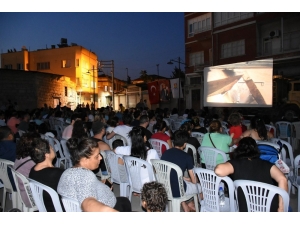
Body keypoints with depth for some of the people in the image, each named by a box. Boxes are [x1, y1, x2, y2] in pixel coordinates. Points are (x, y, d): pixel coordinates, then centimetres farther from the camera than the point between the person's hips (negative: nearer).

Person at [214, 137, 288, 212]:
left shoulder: (235, 163, 1)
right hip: (272, 209, 3)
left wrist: (218, 166, 6)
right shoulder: (266, 164, 9)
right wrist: (281, 207, -1)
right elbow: (282, 179, -6)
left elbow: (219, 171, -19)